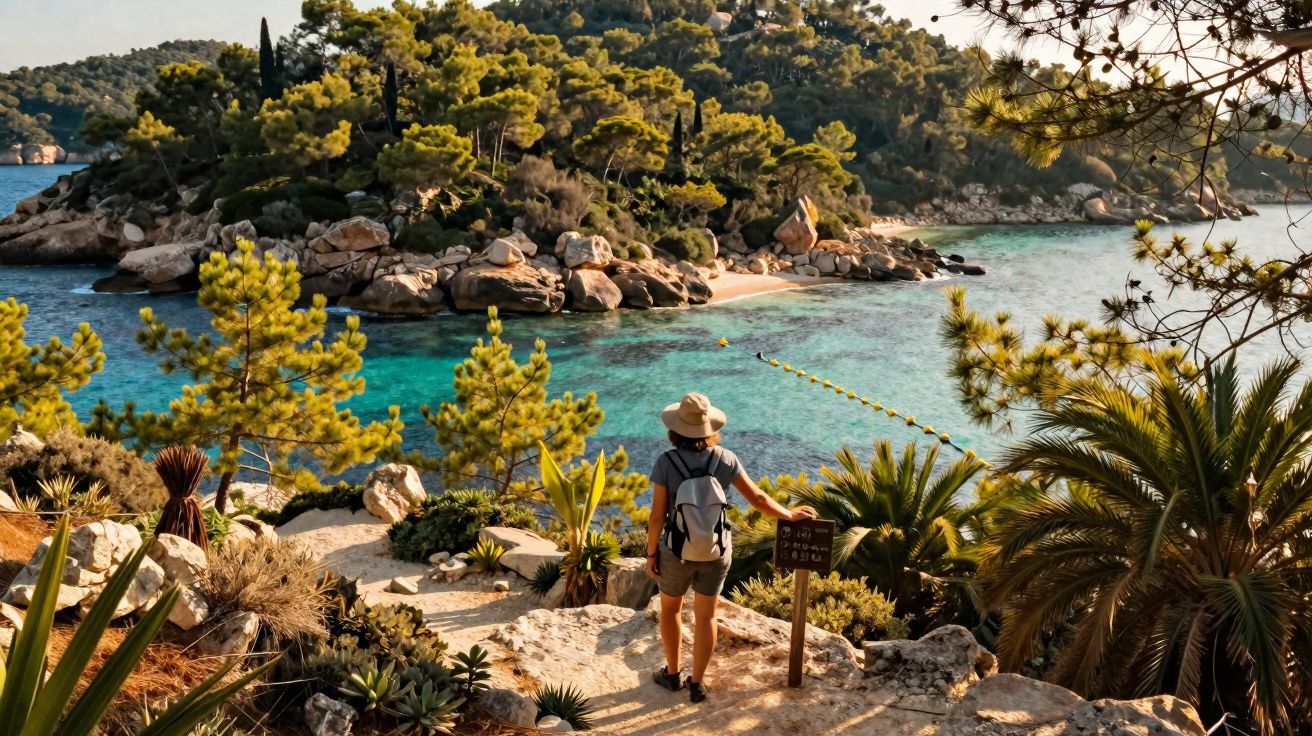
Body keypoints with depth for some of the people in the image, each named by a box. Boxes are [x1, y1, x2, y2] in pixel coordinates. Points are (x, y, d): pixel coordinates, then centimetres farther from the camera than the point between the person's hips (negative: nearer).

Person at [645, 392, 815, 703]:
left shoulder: (666, 463, -20)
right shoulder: (725, 459, -14)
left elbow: (657, 515, -15)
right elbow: (757, 497, -5)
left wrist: (651, 553, -2)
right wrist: (789, 515, 11)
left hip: (677, 552, -2)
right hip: (716, 551, 2)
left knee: (670, 609, 24)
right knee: (705, 617, 17)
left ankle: (673, 674, 36)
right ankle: (697, 684, 26)